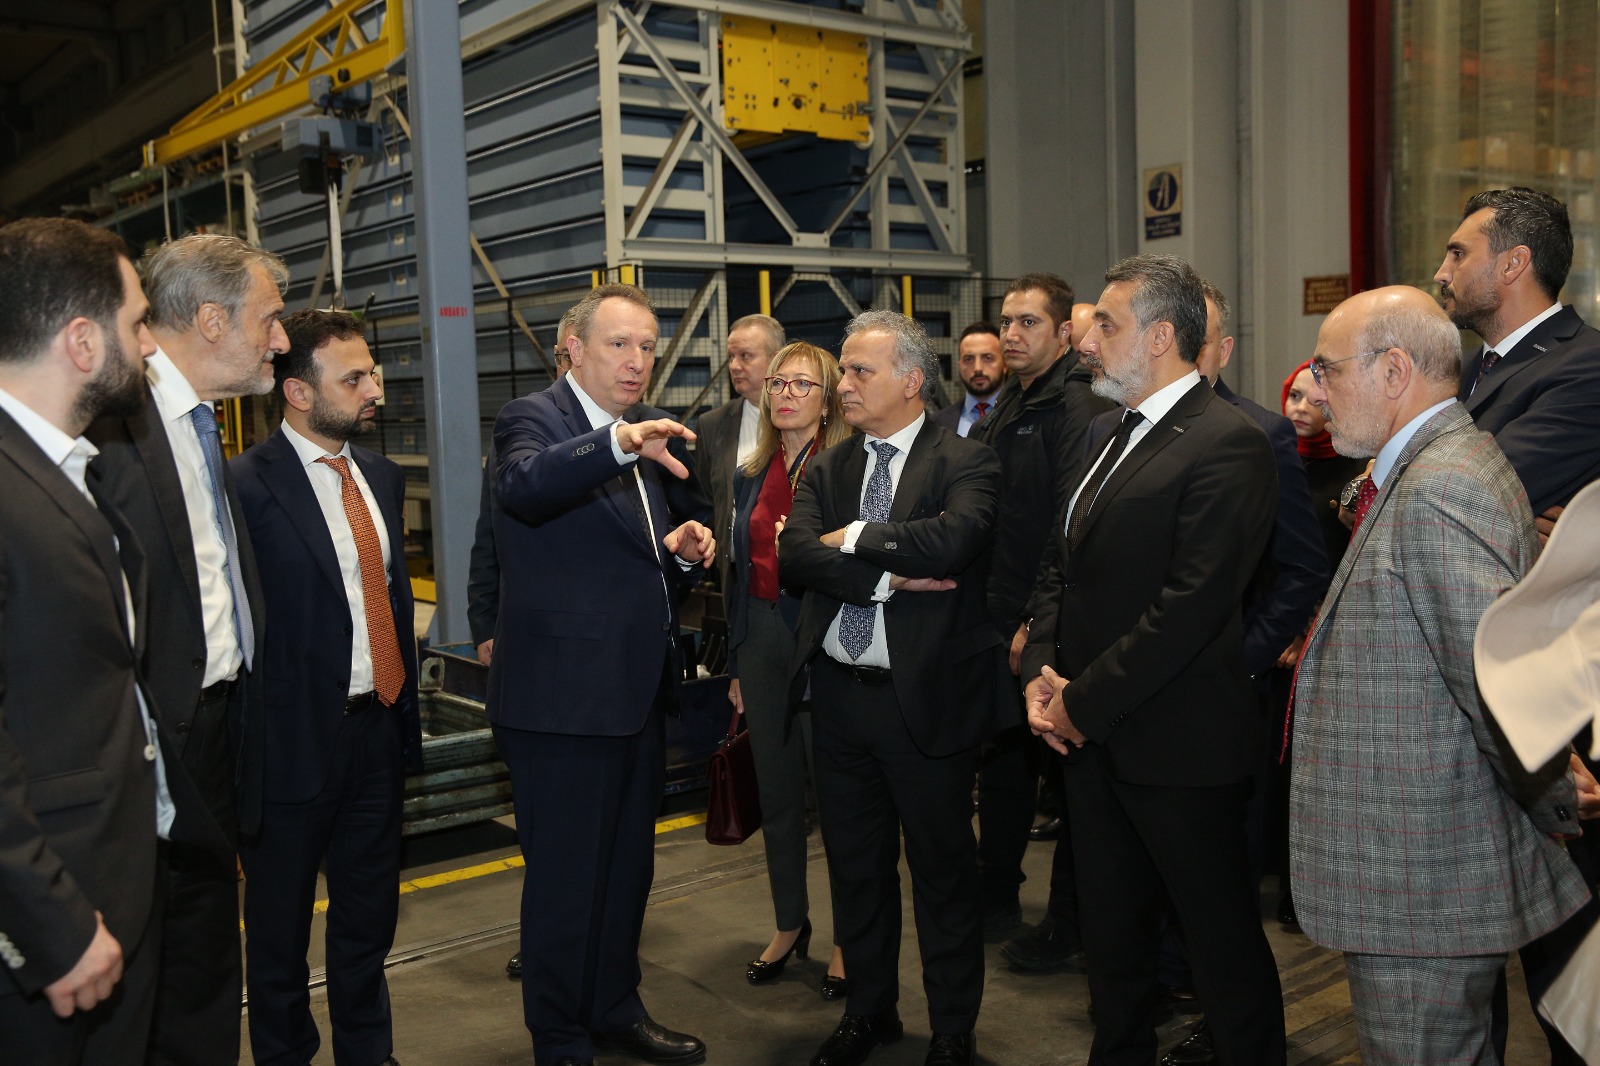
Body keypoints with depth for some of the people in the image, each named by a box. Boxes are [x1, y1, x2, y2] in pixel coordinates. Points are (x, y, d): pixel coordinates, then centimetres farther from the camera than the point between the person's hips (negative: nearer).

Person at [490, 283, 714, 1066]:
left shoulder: (648, 434, 13)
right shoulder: (532, 418, -9)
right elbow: (525, 487, -33)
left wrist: (684, 553, -2)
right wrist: (618, 442, -49)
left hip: (638, 691, 8)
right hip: (563, 696, -8)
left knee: (628, 867, 21)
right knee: (566, 879, 4)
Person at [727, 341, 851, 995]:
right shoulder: (751, 476, 10)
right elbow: (739, 571, 14)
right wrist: (735, 663, 14)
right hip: (762, 641, 6)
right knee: (776, 793, 14)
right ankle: (789, 925, 31)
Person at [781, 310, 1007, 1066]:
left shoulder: (965, 463, -7)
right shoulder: (827, 469, 9)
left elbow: (949, 540, -27)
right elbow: (793, 555, -7)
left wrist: (852, 538, -14)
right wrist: (889, 578, -18)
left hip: (926, 695, -5)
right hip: (837, 693, 5)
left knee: (942, 869, 9)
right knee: (855, 863, 18)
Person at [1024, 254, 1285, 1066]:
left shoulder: (1227, 444, -16)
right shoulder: (1107, 432, 13)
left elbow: (1190, 606, -23)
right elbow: (1062, 567, 15)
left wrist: (1082, 701, -17)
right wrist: (1041, 672, 0)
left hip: (1176, 746, -8)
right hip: (1091, 737, 8)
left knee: (1224, 945, 8)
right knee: (1111, 936, 21)